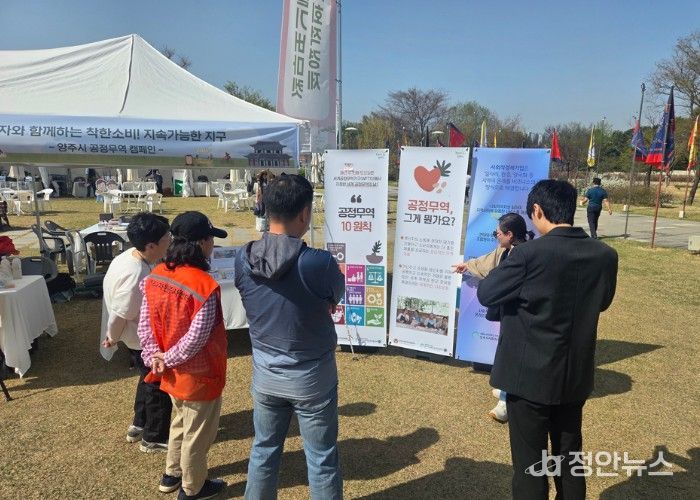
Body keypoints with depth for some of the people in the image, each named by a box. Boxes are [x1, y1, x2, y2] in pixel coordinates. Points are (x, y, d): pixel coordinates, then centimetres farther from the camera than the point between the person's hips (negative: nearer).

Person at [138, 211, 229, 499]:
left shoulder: (155, 276, -5)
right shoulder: (204, 285, -28)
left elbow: (144, 326, -3)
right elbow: (196, 339, -26)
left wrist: (154, 357, -4)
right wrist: (167, 359, -13)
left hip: (172, 374, 7)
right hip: (199, 375, -7)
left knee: (181, 423, 30)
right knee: (197, 434, 15)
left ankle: (171, 475, 48)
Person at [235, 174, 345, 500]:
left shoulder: (242, 259, -12)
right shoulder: (319, 263, -26)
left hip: (265, 376, 4)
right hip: (312, 378, -4)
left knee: (264, 451, 23)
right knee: (321, 460, 15)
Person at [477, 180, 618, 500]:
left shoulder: (529, 253, -21)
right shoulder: (605, 255, -4)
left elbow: (486, 294, -11)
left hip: (530, 375, -5)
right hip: (576, 376, 5)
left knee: (529, 465, 10)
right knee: (570, 457, 22)